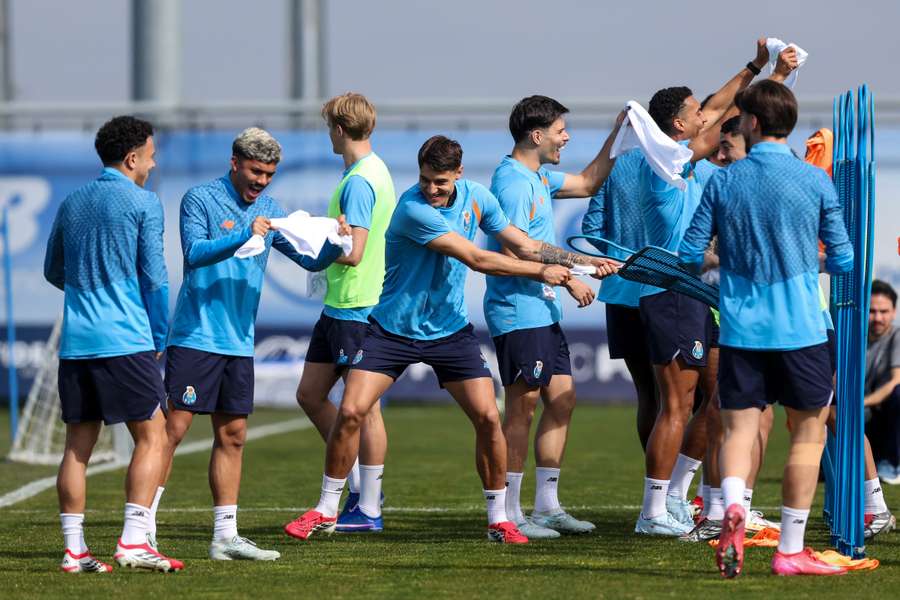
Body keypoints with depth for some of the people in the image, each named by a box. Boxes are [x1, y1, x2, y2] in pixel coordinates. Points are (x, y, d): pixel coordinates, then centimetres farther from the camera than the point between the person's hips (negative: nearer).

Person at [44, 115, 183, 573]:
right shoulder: (143, 203, -3)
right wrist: (159, 337, 6)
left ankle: (74, 550, 4)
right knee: (151, 436, 0)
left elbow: (53, 271, 23)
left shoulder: (71, 204, 14)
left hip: (75, 342, 6)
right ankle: (133, 541, -10)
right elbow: (154, 277, -5)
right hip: (125, 341, -6)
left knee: (78, 444, 7)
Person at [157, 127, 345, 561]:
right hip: (195, 337, -6)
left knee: (232, 435, 7)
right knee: (173, 428, -8)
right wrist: (245, 236, -29)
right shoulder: (201, 199, -5)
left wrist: (336, 244, -8)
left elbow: (311, 260, 13)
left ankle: (225, 536, 12)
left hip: (239, 343, 6)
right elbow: (193, 253, -18)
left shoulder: (268, 210, 13)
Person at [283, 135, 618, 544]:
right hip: (392, 328, -4)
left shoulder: (476, 197, -3)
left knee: (487, 417, -7)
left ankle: (498, 519, 7)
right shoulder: (413, 209, -25)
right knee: (351, 411, -12)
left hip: (450, 330, 4)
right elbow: (476, 259, -24)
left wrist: (586, 263, 2)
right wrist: (541, 272, -16)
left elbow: (524, 245, 9)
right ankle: (325, 512, 4)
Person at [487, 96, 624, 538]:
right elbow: (514, 251, -21)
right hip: (519, 312, -10)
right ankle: (508, 515, -2)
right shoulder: (512, 181, -16)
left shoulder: (539, 178, 16)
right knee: (522, 408, -7)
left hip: (543, 311, 10)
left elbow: (588, 182, 29)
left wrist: (618, 135, 22)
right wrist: (568, 277, -16)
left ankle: (547, 506, 17)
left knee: (562, 398, 11)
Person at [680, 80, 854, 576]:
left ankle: (732, 508, -24)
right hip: (799, 329, -1)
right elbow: (842, 260, 1)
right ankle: (790, 550, 9)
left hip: (739, 329, 1)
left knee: (738, 427, 6)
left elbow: (689, 254, 3)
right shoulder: (814, 181, -3)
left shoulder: (723, 182, 1)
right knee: (808, 432, 9)